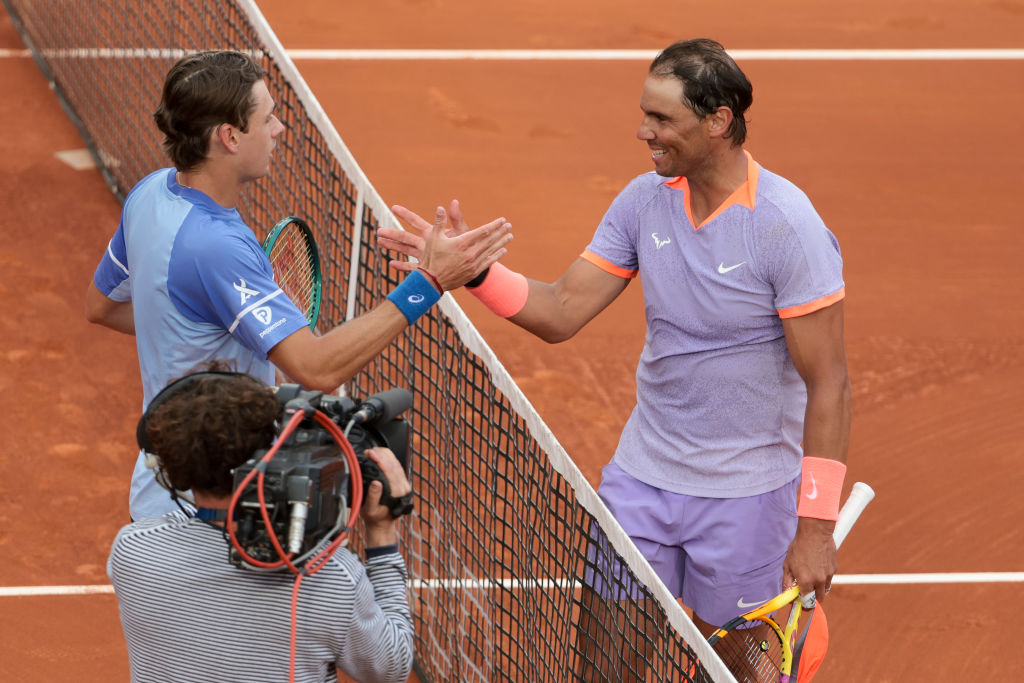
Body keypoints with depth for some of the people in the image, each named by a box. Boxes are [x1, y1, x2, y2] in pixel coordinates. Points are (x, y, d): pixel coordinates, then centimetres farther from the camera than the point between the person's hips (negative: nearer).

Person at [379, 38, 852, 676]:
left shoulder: (788, 226, -20)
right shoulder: (644, 201, -1)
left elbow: (829, 384, -18)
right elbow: (561, 312, 2)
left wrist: (817, 527, -19)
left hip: (746, 496, -5)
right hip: (641, 479, 5)